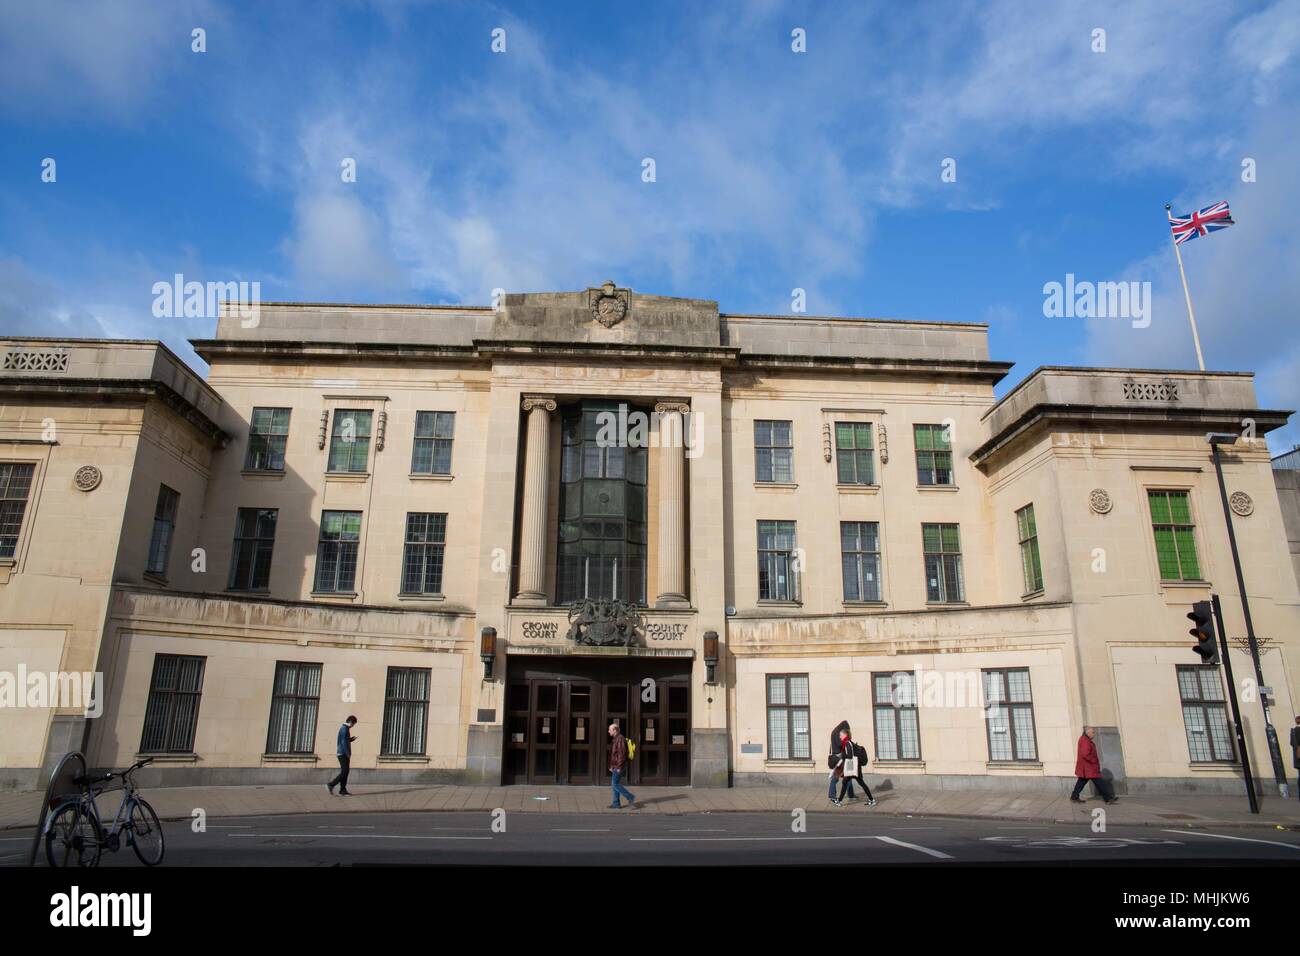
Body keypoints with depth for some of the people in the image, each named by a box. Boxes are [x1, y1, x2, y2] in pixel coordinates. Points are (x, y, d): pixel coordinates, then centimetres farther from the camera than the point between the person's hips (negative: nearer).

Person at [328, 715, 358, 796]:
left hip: (343, 754, 10)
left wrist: (351, 739, 11)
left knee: (345, 772, 9)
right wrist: (348, 753, -17)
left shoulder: (344, 728, 17)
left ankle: (343, 790, 9)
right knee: (344, 772, -8)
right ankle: (331, 785, -6)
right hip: (343, 754, -10)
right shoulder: (344, 729, -13)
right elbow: (344, 742, -19)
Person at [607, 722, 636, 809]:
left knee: (615, 784, -9)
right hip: (615, 766, 10)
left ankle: (630, 798, -3)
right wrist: (611, 766, 21)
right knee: (614, 784, 10)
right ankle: (616, 804, 14)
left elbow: (622, 754, -23)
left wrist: (619, 767, -23)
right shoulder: (614, 739, 15)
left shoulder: (620, 739, -18)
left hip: (618, 766, -10)